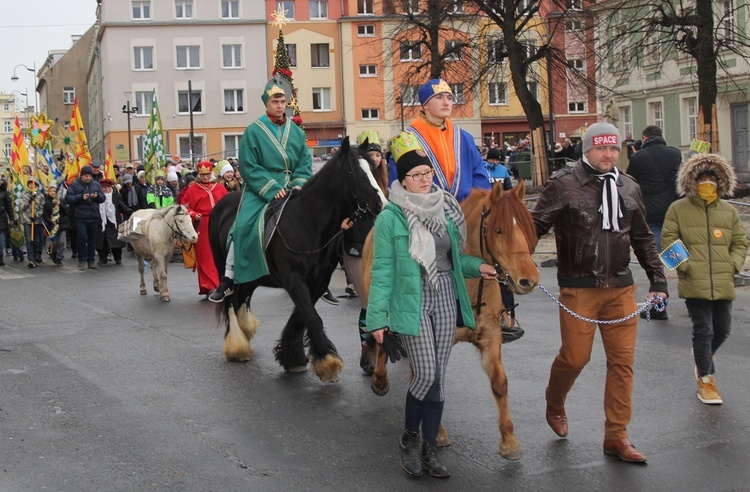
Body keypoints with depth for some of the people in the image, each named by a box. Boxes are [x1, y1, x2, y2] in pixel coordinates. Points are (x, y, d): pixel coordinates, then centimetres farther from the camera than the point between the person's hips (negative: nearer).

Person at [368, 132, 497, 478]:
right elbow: (382, 270, -8)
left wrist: (477, 267, -1)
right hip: (412, 302, -5)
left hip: (446, 299, 5)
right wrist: (377, 318, -9)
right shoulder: (391, 217, -8)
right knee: (426, 374, -10)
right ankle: (409, 439, 14)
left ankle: (428, 449, 18)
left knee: (438, 377, 7)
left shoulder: (446, 209, 8)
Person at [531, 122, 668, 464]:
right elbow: (536, 226, -7)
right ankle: (554, 406, 32)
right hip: (578, 288, -4)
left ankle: (616, 436, 13)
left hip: (621, 287, 4)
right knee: (575, 356, -1)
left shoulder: (629, 188, 11)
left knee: (622, 360, 3)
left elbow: (642, 238, 19)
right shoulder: (563, 185, -4)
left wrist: (657, 280, 16)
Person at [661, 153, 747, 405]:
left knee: (723, 329, 11)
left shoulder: (729, 211, 12)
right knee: (703, 330, -3)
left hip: (723, 283, 4)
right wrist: (684, 265, -11)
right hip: (694, 283, -4)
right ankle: (705, 379, 10)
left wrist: (733, 264, -1)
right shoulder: (678, 209, 3)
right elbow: (669, 240, 1)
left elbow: (740, 242, 16)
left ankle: (704, 356, 43)